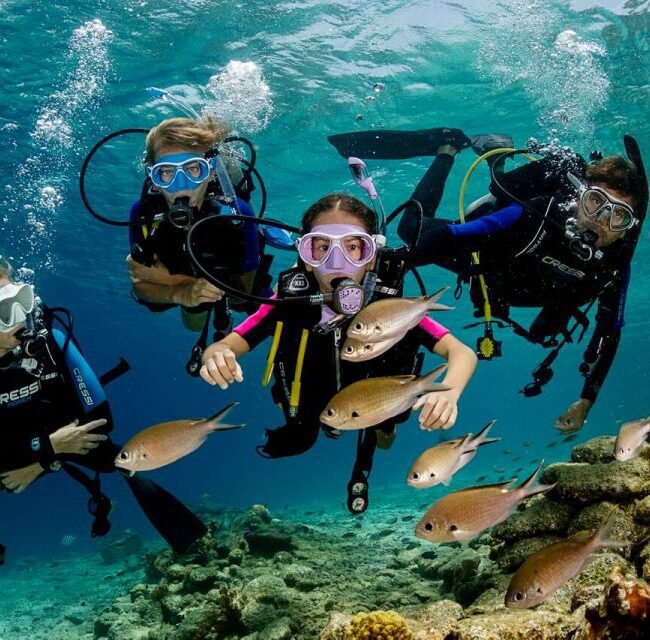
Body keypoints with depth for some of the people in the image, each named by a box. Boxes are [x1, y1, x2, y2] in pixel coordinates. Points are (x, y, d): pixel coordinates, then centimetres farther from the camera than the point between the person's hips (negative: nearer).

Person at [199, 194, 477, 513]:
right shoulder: (289, 303, -34)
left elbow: (462, 352, -40)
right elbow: (225, 346, -32)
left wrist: (448, 393, -63)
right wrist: (216, 357, -58)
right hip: (312, 404, 0)